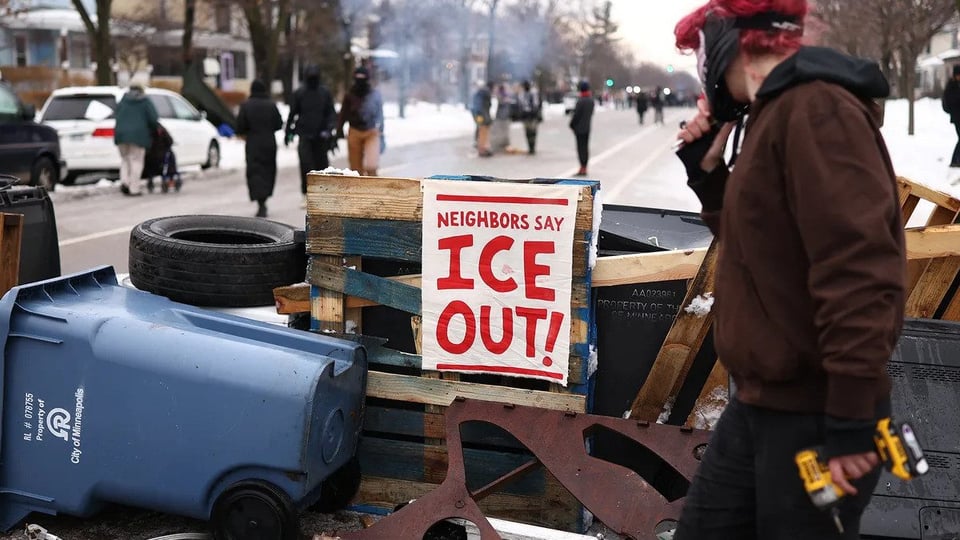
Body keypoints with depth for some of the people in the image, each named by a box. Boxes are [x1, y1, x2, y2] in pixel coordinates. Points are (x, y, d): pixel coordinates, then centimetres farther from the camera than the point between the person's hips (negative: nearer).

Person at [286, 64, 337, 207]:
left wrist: (329, 129, -12)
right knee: (306, 165, -9)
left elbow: (331, 114, 4)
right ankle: (307, 196, -5)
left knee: (321, 164, 5)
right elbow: (292, 114, 10)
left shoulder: (325, 93, 5)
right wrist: (288, 132, 11)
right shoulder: (299, 93, 4)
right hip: (304, 135, -1)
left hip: (321, 136, 1)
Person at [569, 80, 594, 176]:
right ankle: (584, 168, 19)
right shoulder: (591, 100, 5)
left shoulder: (581, 101, -20)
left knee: (581, 148, -5)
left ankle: (582, 168, -5)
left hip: (579, 128, -8)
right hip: (587, 127, 8)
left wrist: (572, 125, -5)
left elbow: (576, 114, -17)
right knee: (586, 147, 13)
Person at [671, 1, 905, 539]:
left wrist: (852, 417, -24)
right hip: (761, 403, 10)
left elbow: (857, 263, -25)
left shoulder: (816, 108, -17)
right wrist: (708, 172, 10)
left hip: (812, 415, -9)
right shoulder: (776, 113, 13)